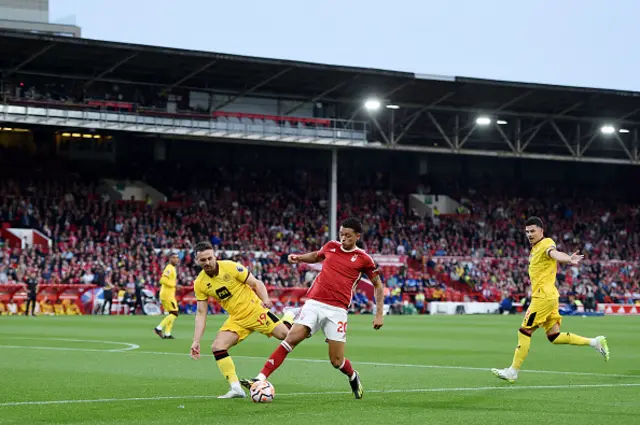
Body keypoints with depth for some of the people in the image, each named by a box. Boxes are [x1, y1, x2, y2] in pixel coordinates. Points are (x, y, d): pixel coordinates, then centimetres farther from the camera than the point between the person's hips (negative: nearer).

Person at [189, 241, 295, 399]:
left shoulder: (231, 267, -14)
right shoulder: (200, 284, -3)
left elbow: (257, 283, -9)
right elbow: (201, 313, 1)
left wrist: (265, 300, -29)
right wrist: (196, 341, -6)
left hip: (253, 309, -4)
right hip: (236, 319, 4)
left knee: (283, 334, -19)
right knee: (217, 347, -15)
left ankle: (289, 319, 20)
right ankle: (236, 389, -11)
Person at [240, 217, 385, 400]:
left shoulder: (363, 259, 1)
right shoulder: (332, 246, 10)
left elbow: (378, 285, 10)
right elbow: (316, 256, 33)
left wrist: (379, 314, 3)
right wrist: (299, 258, 15)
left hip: (337, 310, -2)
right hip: (314, 303, 2)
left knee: (337, 361, -2)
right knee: (290, 340, -15)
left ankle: (353, 377, 33)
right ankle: (260, 379, -18)